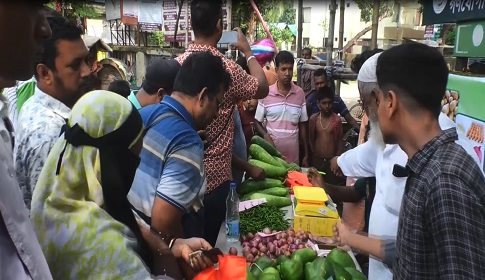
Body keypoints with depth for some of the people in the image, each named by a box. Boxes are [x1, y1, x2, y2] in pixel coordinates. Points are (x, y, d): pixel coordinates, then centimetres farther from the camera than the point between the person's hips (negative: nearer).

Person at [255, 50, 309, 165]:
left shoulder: (300, 93, 2)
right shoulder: (266, 93, -3)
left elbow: (303, 125, 7)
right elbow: (257, 122, 5)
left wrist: (306, 154, 8)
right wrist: (265, 136, -15)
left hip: (293, 156, 1)